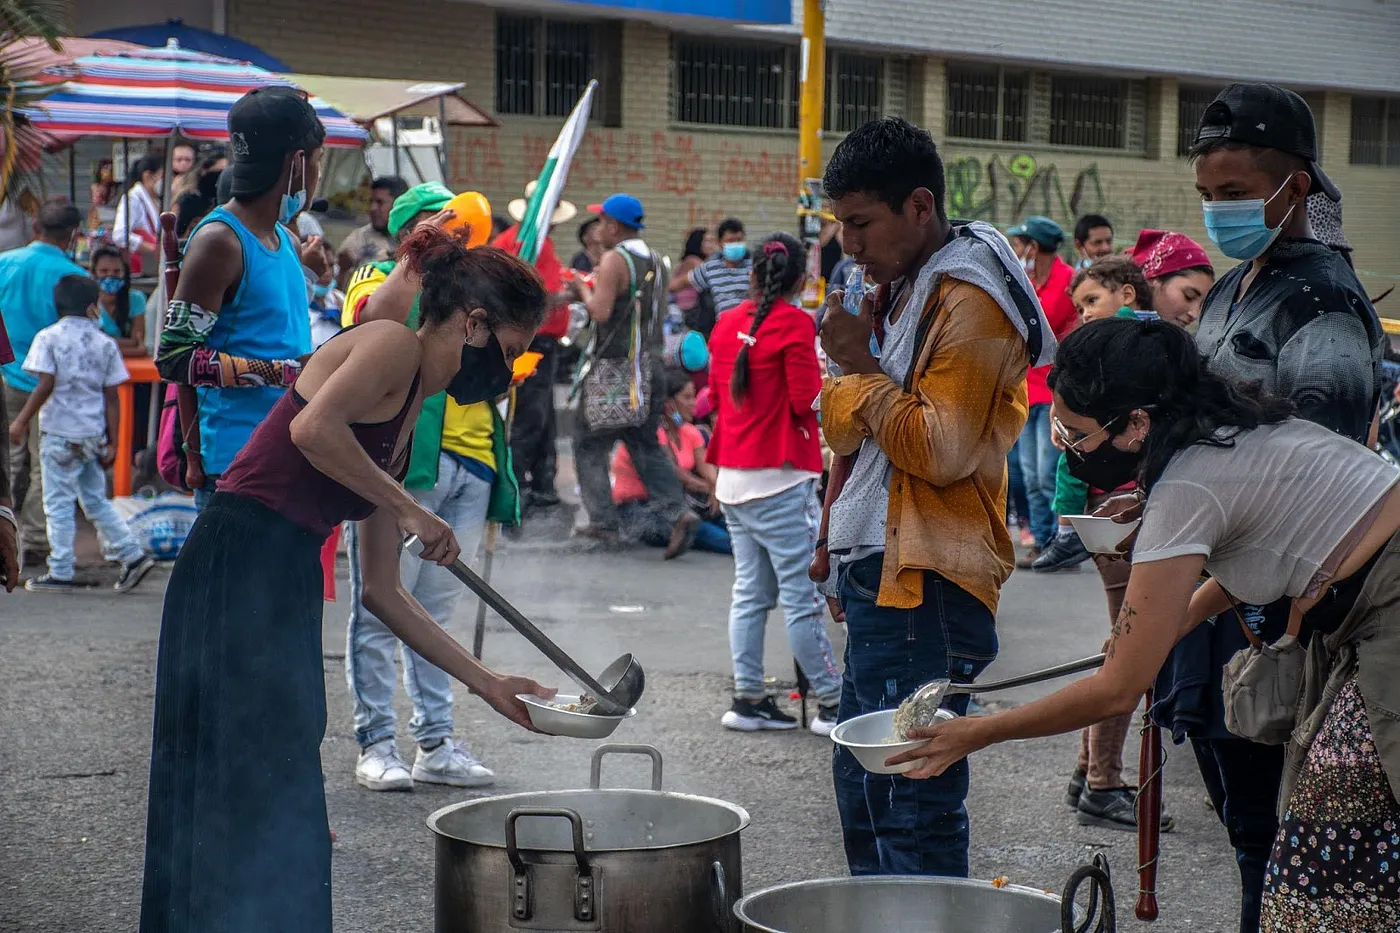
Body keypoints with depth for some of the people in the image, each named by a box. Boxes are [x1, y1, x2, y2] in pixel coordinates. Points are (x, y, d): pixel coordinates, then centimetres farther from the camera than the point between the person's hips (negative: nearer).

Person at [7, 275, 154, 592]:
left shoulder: (48, 338, -7)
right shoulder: (105, 344, 3)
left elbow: (46, 385, -14)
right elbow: (111, 396, 2)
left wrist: (21, 421, -5)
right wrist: (112, 443, 5)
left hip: (60, 434, -4)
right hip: (95, 434, 4)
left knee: (59, 504, 2)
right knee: (96, 500, 16)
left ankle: (60, 573, 3)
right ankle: (132, 555, 10)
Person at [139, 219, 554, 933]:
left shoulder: (406, 418, 22)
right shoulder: (393, 344, -3)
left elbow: (382, 591, 22)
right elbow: (313, 428, -24)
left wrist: (484, 681, 22)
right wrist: (410, 510, -13)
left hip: (284, 589, 10)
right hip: (239, 570, -10)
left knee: (280, 804, 11)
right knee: (248, 799, -7)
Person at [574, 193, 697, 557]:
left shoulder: (614, 260, -13)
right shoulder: (653, 259, 12)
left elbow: (600, 312, -21)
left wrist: (585, 291, -2)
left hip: (615, 368, -7)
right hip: (650, 364, 7)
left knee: (589, 445, 6)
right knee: (646, 446, 11)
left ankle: (603, 522, 3)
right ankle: (677, 514, -5)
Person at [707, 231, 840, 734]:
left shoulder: (728, 322, 9)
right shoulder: (795, 323, -11)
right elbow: (806, 400, -14)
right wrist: (822, 371, 3)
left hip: (732, 477, 7)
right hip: (779, 478, -7)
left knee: (750, 591, 11)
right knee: (802, 593, -4)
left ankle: (748, 699, 12)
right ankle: (832, 704, 1)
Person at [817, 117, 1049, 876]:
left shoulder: (970, 302, -13)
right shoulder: (900, 288, 17)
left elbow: (943, 449, -20)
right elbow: (843, 424, 21)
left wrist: (863, 369, -13)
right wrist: (851, 385, 3)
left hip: (924, 586, -10)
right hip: (879, 576, 10)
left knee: (915, 804, -8)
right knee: (863, 784, 17)